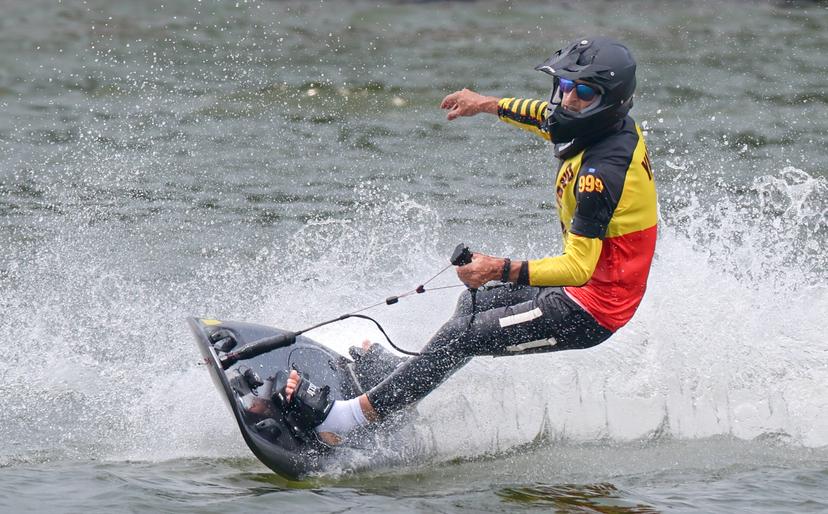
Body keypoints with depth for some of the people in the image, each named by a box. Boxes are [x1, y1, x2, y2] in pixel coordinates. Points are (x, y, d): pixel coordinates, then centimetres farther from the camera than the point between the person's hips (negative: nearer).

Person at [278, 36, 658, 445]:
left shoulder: (602, 171, -28)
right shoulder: (607, 123, 0)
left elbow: (578, 268, -33)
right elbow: (550, 116, 25)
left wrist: (501, 270, -41)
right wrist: (488, 104, 30)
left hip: (588, 312, -10)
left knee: (463, 333, -14)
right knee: (476, 301, 26)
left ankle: (351, 417, -15)